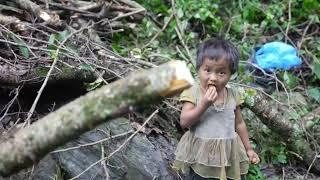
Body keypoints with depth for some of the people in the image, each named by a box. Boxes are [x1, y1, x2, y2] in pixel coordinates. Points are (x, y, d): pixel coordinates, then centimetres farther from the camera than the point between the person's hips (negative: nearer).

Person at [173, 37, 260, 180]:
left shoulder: (232, 95, 0)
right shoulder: (193, 93, -10)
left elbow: (239, 124, 11)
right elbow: (184, 122, -17)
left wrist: (248, 149, 15)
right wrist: (204, 104, -26)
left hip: (229, 156, 3)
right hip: (201, 156, -3)